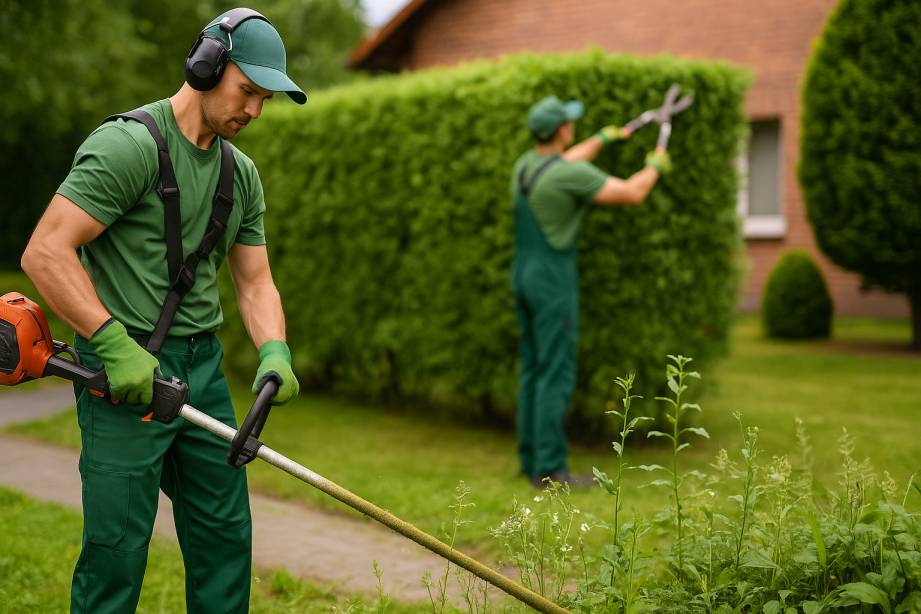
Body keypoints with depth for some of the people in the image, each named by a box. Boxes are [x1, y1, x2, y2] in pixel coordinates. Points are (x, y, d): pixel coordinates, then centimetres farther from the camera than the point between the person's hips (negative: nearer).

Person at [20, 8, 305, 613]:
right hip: (126, 371, -8)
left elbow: (255, 282, 14)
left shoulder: (243, 174, 13)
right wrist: (116, 342, -23)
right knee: (117, 548, -4)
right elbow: (45, 252, -18)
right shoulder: (130, 144, -13)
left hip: (204, 369, 8)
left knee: (227, 537, 12)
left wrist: (275, 352, -6)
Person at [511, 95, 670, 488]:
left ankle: (532, 460, 15)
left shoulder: (524, 165, 8)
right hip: (553, 282, -9)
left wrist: (604, 138, 42)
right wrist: (656, 166, 11)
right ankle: (549, 469, -7)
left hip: (524, 278, 9)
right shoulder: (573, 175, -18)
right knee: (557, 375, -7)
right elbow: (632, 194, -10)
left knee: (534, 372, 12)